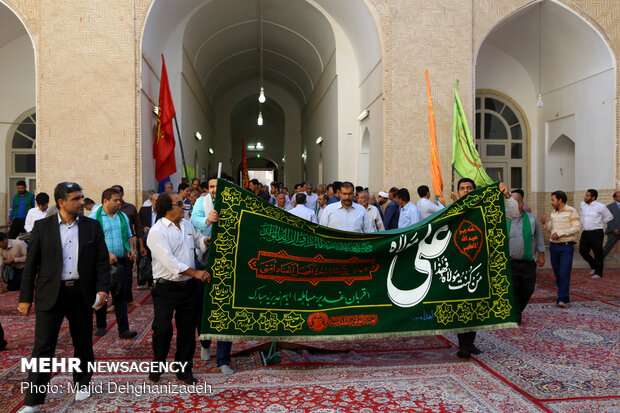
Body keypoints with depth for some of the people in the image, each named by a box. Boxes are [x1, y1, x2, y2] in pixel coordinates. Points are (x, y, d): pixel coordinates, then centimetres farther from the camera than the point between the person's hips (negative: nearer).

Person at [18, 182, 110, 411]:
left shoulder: (92, 226, 2)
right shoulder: (42, 226, -1)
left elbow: (102, 261, 3)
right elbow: (31, 264, 2)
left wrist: (102, 288, -9)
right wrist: (25, 297, 0)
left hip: (82, 294, 2)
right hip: (50, 294, -1)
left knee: (83, 344, 14)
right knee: (43, 348, 0)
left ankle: (82, 384, 35)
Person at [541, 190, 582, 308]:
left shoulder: (571, 211, -5)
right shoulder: (553, 213, 14)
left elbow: (577, 228, -12)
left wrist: (560, 233, -17)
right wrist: (545, 223, 1)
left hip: (566, 246, -6)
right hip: (553, 246, 6)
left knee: (564, 273, -12)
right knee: (557, 274, 9)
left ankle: (562, 299, -13)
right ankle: (565, 296, 22)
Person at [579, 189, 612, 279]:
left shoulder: (600, 206, -10)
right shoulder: (582, 204, 6)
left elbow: (609, 217, 4)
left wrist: (599, 223, 7)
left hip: (596, 233, -5)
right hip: (585, 233, 6)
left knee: (598, 254, 3)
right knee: (583, 251, 9)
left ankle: (598, 273, 16)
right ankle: (594, 266, 32)